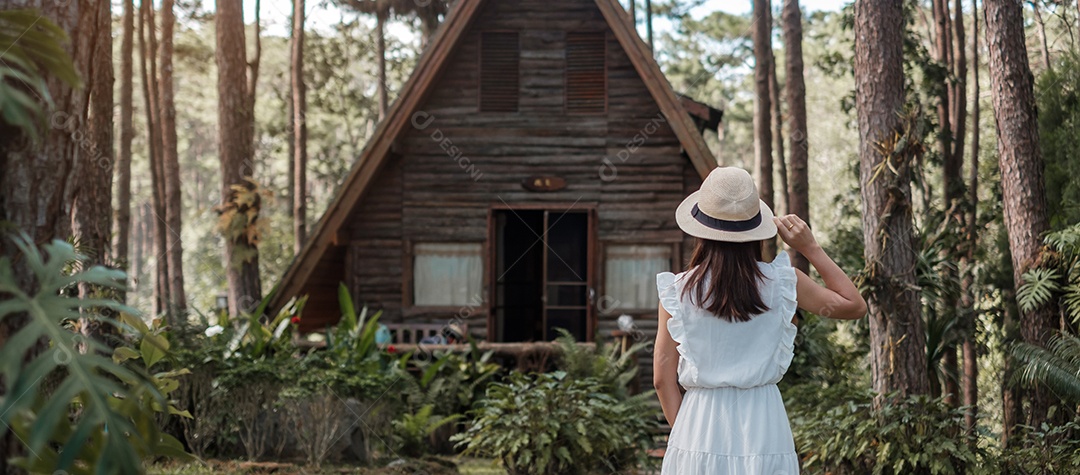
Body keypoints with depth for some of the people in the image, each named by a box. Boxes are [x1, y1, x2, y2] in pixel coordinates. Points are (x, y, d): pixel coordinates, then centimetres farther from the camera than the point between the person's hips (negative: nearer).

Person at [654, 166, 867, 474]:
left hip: (699, 428, 0)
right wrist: (811, 249, 9)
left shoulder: (678, 290, -2)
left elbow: (663, 378, -1)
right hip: (763, 428, 0)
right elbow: (854, 305, 10)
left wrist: (683, 431, 9)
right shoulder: (781, 282, -3)